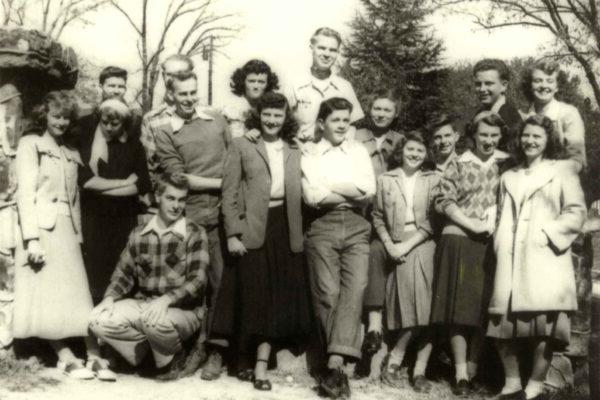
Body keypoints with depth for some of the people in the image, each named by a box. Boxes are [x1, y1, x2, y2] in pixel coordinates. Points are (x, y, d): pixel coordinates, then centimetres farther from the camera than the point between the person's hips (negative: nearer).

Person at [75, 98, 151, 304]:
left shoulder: (133, 146, 7)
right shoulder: (83, 138, 2)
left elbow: (144, 185, -2)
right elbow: (83, 178, -9)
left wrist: (102, 188, -8)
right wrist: (124, 182, -7)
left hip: (123, 220, 1)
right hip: (91, 219, -1)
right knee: (93, 278, -2)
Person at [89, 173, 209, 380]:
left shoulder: (194, 234, -4)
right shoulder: (139, 233, 9)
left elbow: (198, 280, -13)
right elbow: (124, 273, 13)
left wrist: (166, 299, -28)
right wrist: (110, 297, -7)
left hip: (182, 309, -4)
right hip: (141, 304, 4)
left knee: (155, 321, -36)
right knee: (99, 320, -18)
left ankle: (172, 360, -3)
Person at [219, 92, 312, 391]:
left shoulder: (294, 150, 15)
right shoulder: (241, 145, 5)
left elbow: (300, 193, 12)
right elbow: (229, 192, -1)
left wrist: (302, 231, 1)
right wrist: (232, 234, -9)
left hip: (286, 227, 4)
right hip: (254, 228, -3)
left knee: (283, 295, 2)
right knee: (259, 295, -2)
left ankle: (261, 362, 10)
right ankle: (261, 363, 8)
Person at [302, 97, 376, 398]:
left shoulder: (359, 151, 17)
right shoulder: (309, 154, 10)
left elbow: (369, 190, 2)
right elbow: (312, 196, -5)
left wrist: (329, 187, -5)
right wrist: (351, 195, -3)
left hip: (356, 226, 2)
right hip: (323, 226, -1)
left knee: (354, 288, -17)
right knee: (328, 292, -10)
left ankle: (334, 363, -22)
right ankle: (338, 364, -1)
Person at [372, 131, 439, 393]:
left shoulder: (433, 179, 8)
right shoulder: (385, 180, 12)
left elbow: (433, 220, 0)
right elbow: (378, 217, 11)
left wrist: (407, 245, -9)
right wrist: (389, 245, -4)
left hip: (423, 245, 0)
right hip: (396, 247, 0)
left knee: (425, 306, -9)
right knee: (409, 304, -9)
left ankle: (394, 359, 2)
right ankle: (418, 369, 0)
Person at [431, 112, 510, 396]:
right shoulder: (458, 165, 7)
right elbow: (443, 201, 0)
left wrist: (495, 224, -9)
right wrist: (473, 225, -10)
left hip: (493, 243, 2)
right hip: (459, 240, -1)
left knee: (484, 308, 4)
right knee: (459, 307, -3)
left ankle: (473, 370, 13)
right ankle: (461, 374, 0)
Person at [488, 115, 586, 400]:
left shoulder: (562, 173, 9)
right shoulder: (509, 177, 22)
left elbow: (576, 213, 1)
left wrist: (548, 233, -12)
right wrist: (500, 245, 5)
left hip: (545, 259, -4)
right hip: (511, 261, 4)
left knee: (544, 323, -9)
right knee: (506, 321, -1)